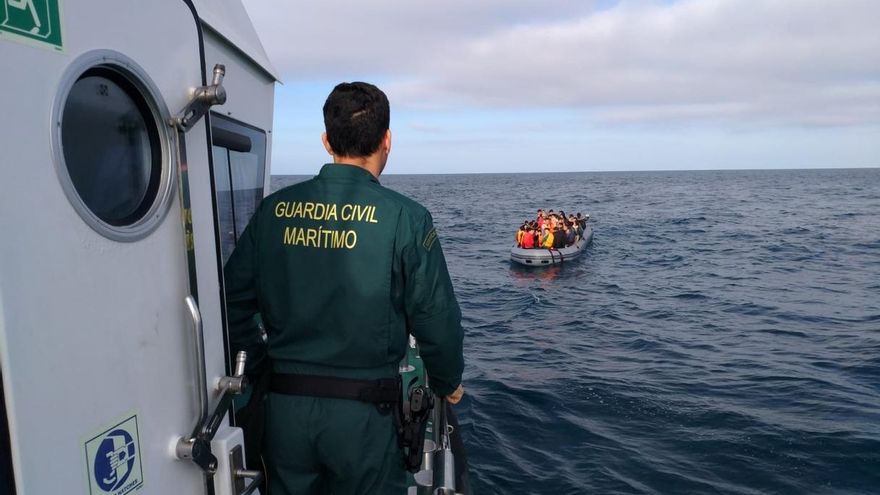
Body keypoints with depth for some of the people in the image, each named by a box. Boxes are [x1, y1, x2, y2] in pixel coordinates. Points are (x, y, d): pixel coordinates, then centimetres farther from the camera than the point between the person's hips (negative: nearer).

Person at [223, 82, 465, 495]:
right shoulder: (405, 218, -12)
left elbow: (232, 301, 3)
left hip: (283, 404, 4)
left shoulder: (274, 208, -2)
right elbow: (435, 318, -9)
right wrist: (448, 384, 8)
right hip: (362, 413, -3)